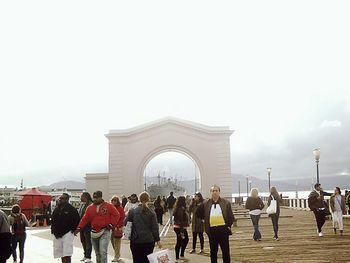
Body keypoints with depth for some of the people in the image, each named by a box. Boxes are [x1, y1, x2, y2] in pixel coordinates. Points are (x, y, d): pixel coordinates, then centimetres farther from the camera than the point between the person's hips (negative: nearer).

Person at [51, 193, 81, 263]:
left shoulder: (71, 209, -9)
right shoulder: (56, 209, 10)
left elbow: (77, 219, -8)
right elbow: (53, 220, 21)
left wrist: (73, 229, -8)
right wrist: (53, 230, 13)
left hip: (67, 234, -7)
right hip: (57, 235, 7)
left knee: (67, 255, -11)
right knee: (61, 254, 14)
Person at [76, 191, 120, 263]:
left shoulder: (108, 206, -4)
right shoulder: (90, 208, 8)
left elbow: (116, 215, -2)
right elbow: (85, 219, 7)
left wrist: (111, 225, -9)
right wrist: (79, 228, -2)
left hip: (104, 232, -5)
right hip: (94, 233, 5)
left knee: (103, 251, -16)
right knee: (97, 253, 14)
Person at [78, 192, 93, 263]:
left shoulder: (90, 205, -17)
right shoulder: (82, 204, 13)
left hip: (87, 226, -10)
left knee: (88, 241, -2)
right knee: (83, 240, 17)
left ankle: (88, 257, 5)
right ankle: (85, 255, 29)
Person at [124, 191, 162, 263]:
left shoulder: (132, 211, -3)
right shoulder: (151, 213, -4)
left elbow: (125, 223, -1)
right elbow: (155, 228, -2)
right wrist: (158, 240, 5)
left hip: (136, 241, 0)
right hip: (149, 241, 0)